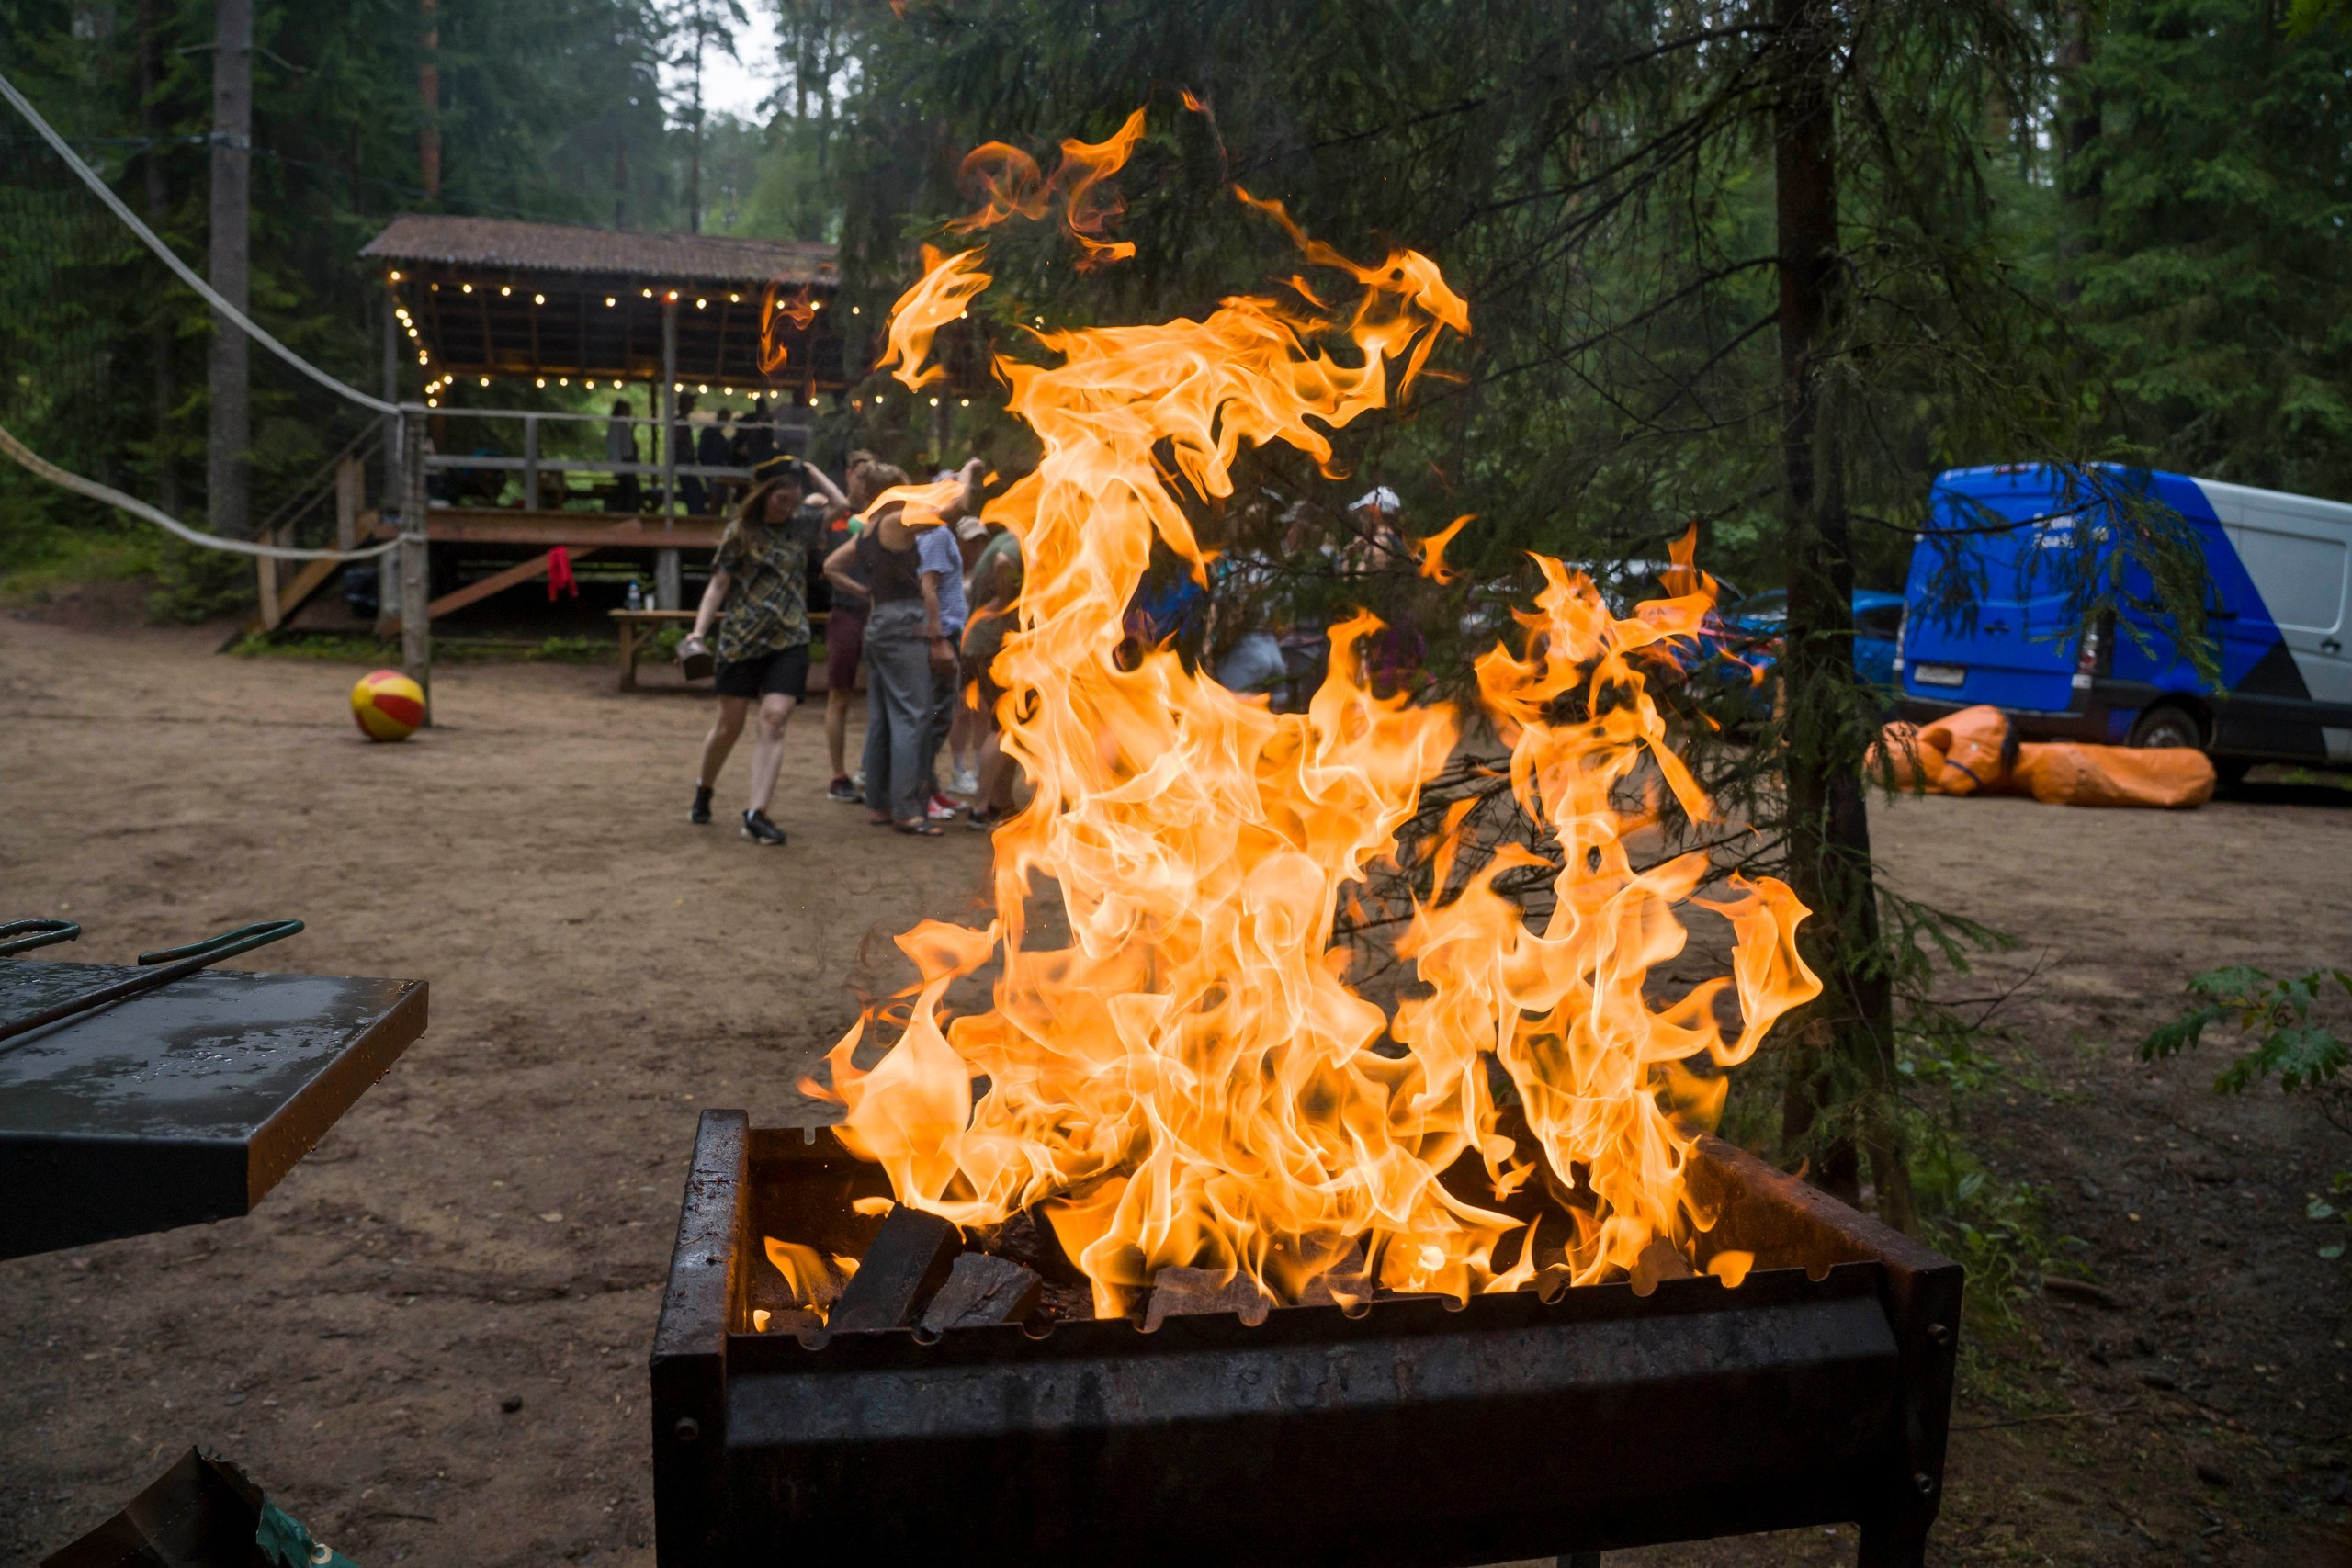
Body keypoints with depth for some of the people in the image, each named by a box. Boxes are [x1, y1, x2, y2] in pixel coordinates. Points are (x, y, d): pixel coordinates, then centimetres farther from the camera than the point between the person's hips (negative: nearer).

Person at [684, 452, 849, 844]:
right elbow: (718, 585, 0)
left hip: (789, 641, 2)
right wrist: (699, 631, -9)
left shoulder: (800, 530, 11)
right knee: (730, 723, 4)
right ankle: (703, 790, 30)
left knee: (774, 720, -11)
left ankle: (756, 813, -13)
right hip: (741, 640, -2)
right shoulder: (740, 532, 1)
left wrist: (813, 473, 13)